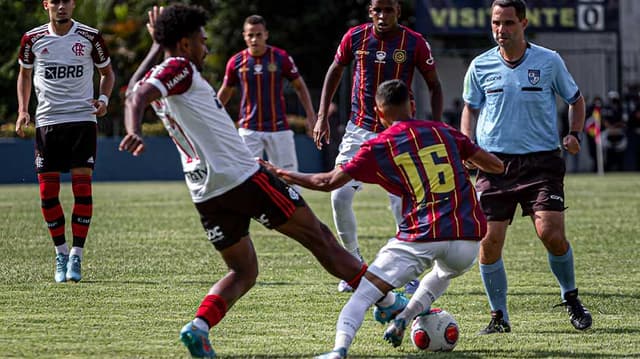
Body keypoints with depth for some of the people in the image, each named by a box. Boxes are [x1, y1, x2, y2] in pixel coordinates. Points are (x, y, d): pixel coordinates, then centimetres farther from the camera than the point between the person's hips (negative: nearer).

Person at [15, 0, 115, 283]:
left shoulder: (90, 37, 0)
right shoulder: (32, 39, 3)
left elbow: (107, 71, 13)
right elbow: (24, 74, 18)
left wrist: (104, 98, -6)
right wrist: (22, 110, 5)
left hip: (82, 119, -1)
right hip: (47, 121, 1)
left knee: (82, 187, -10)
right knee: (47, 193, -1)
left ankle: (76, 256, -3)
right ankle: (61, 254, 15)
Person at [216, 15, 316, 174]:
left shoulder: (281, 57, -4)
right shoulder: (236, 62, 0)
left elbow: (299, 86, 5)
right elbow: (225, 92, 14)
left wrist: (310, 115, -3)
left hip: (278, 127, -1)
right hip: (249, 129, 1)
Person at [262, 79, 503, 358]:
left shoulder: (378, 147, 5)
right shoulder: (443, 132, 15)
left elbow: (329, 182, 2)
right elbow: (494, 165, 18)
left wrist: (281, 174, 14)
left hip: (421, 236, -4)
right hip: (468, 237, 4)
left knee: (365, 292, -1)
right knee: (446, 273, 37)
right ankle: (403, 319, 22)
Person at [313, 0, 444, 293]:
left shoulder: (414, 43, -9)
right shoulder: (355, 37, -3)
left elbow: (434, 86, 2)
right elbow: (335, 72, 12)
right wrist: (322, 117, 7)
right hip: (359, 130, 3)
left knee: (402, 205, -10)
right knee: (340, 196, -6)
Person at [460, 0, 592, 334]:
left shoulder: (549, 61, 0)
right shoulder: (480, 66, 3)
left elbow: (575, 99, 14)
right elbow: (470, 109, 18)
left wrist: (574, 134, -1)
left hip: (542, 160, -2)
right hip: (495, 162, 2)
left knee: (551, 234, -15)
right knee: (489, 241, -6)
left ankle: (571, 298, 12)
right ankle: (499, 316, 10)